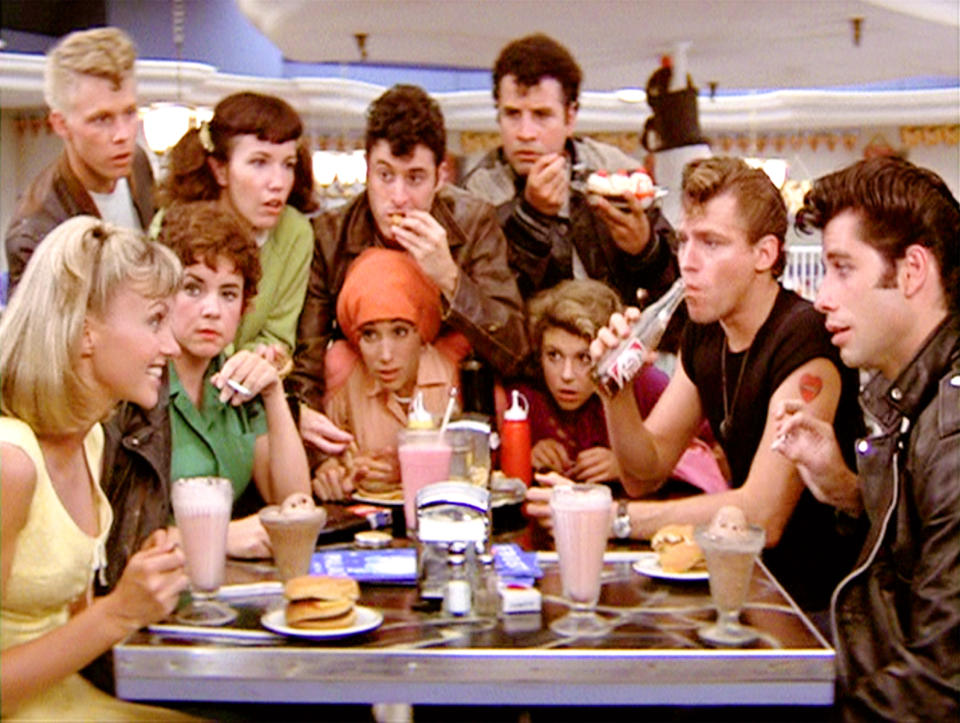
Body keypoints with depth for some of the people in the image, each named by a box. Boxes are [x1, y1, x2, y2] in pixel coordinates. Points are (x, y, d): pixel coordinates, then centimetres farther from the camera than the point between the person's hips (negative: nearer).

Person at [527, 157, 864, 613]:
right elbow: (645, 475, 8)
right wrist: (615, 389, -10)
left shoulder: (805, 340, -20)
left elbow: (762, 516, -26)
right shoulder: (703, 336, 5)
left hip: (814, 603, -6)